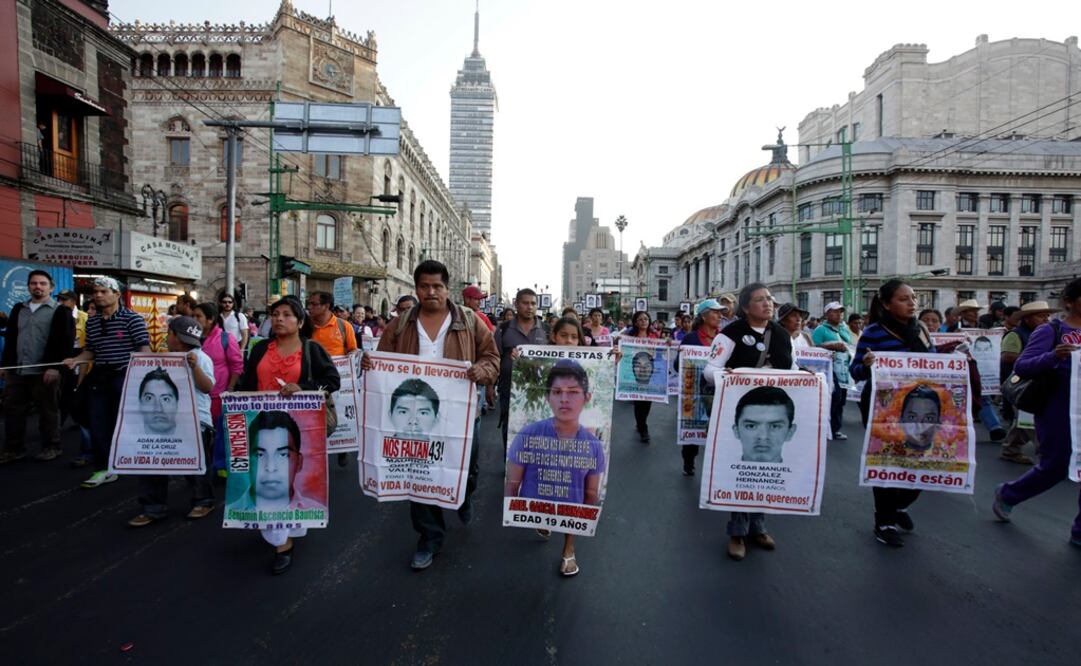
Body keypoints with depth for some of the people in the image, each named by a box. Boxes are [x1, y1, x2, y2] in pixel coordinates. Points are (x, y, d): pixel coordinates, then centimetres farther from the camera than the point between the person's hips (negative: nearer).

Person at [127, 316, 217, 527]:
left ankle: (203, 501, 22)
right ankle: (154, 508, 17)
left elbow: (208, 387, -17)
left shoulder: (200, 358, -9)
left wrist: (194, 367, -26)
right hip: (167, 420, 8)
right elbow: (160, 385, 22)